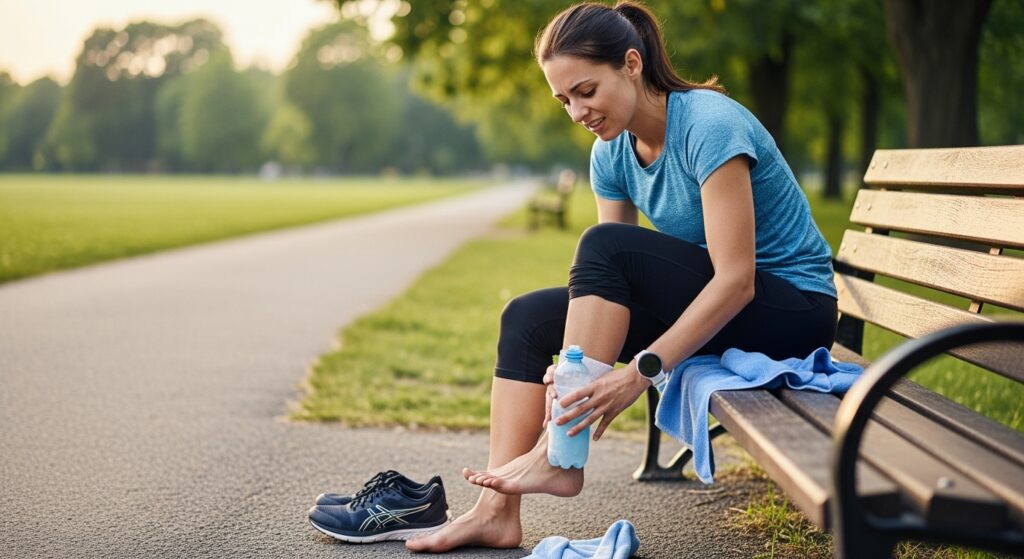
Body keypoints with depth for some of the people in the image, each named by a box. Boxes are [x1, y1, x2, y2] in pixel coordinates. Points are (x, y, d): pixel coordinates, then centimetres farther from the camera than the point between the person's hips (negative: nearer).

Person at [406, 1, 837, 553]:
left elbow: (737, 280, -28)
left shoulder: (709, 125, -23)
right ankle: (496, 512, -8)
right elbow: (607, 290, -1)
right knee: (528, 317, -2)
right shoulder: (613, 153, 1)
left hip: (791, 313, -8)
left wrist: (640, 372, -33)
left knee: (605, 245, -27)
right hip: (708, 311, 8)